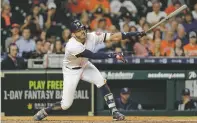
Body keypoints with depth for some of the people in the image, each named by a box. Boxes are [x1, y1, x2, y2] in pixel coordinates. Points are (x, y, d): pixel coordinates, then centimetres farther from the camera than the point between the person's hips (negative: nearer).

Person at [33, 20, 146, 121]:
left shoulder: (92, 37, -20)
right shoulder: (72, 46, -36)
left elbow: (114, 37, -23)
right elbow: (94, 56, -37)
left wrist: (135, 34, -31)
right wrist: (113, 55, -39)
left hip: (85, 66, 5)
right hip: (71, 71, -5)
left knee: (102, 82, -19)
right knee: (66, 105, -4)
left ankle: (115, 112, -14)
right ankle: (44, 112, 21)